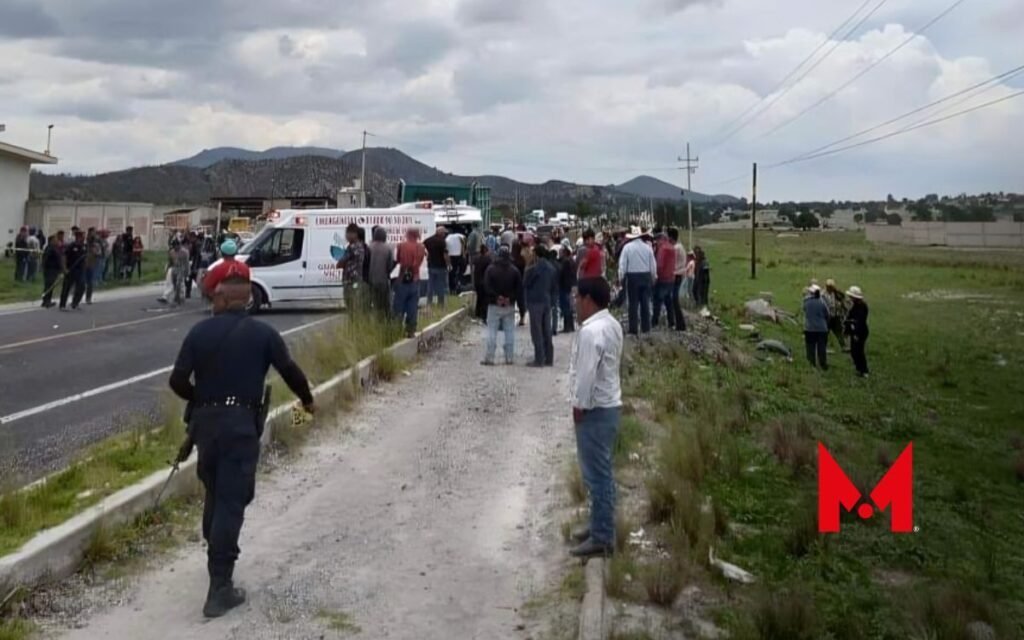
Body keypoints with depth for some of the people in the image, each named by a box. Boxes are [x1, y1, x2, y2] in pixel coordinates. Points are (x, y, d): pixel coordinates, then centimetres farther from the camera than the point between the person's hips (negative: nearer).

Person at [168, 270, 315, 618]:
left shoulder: (200, 332, 1)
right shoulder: (263, 333, -3)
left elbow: (177, 380, -3)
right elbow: (290, 371, -1)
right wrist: (307, 400, 18)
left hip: (205, 419, 3)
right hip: (241, 423, -3)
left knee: (214, 493, 22)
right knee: (231, 502, -4)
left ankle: (217, 560, 39)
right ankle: (219, 588, -6)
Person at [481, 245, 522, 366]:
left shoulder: (491, 269, -5)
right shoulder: (514, 270, 1)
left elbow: (487, 286, -12)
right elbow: (519, 288, -3)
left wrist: (496, 297, -8)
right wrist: (511, 298, -4)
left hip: (494, 305, -2)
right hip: (510, 306, 2)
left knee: (492, 332, 1)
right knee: (510, 332, 7)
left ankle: (489, 358, -2)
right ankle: (509, 358, 7)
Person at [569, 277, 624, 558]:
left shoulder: (591, 331, -23)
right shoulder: (611, 324, 10)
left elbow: (586, 374, -23)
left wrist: (579, 406, -12)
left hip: (595, 410, -10)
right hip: (608, 404, 10)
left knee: (597, 474, -3)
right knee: (601, 472, 18)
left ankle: (602, 538, 3)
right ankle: (601, 526, 28)